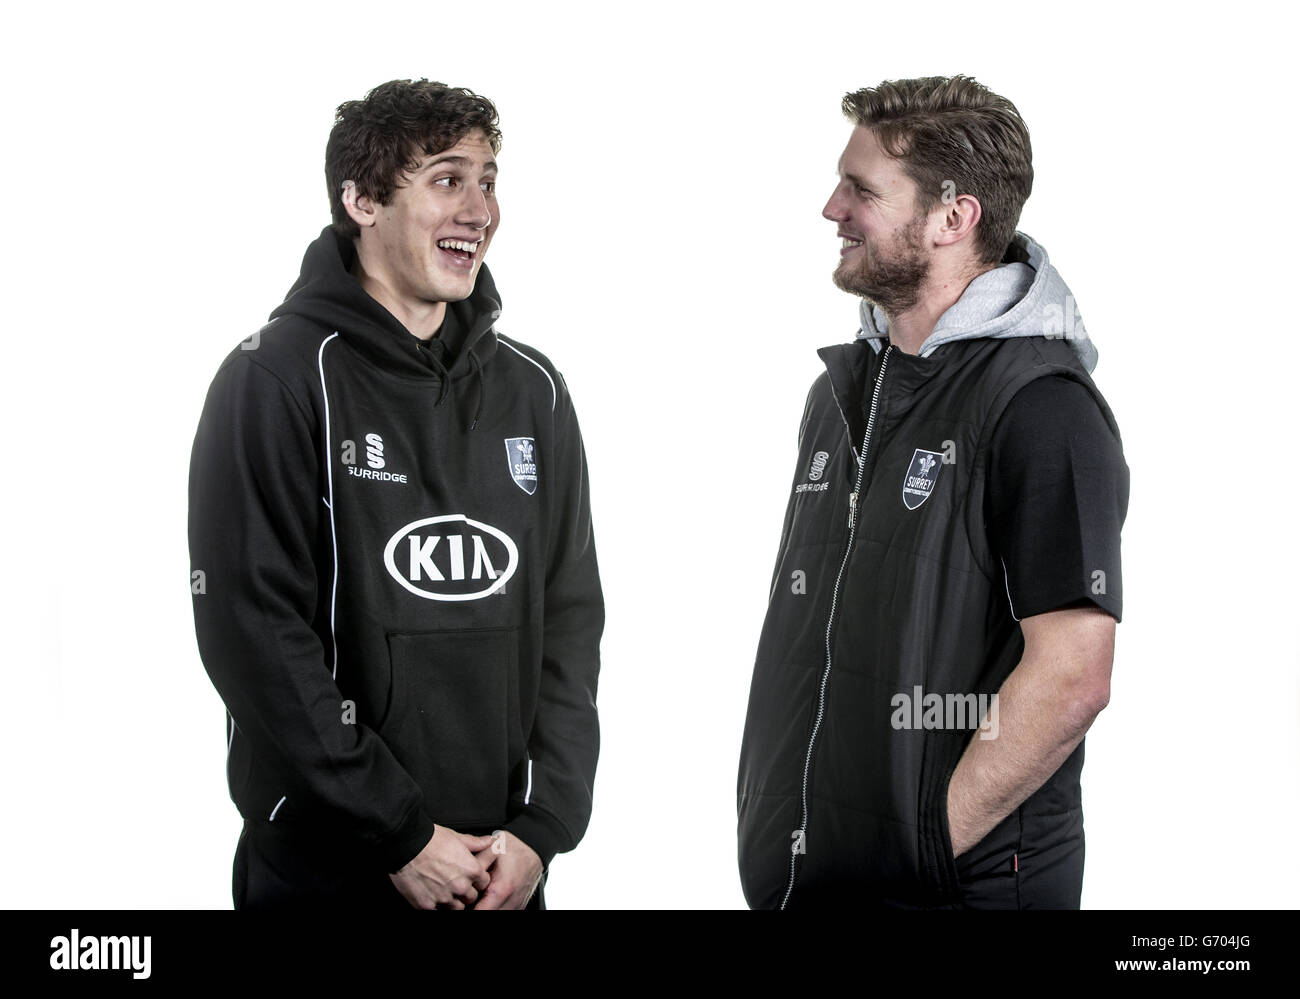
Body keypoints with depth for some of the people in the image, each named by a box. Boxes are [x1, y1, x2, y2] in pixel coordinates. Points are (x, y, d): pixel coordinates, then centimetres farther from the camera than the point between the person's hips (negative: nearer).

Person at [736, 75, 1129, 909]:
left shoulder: (1044, 408, -15)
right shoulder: (844, 387, 10)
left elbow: (1072, 677, -21)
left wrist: (934, 838, -17)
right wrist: (764, 820, 7)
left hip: (962, 882, -7)